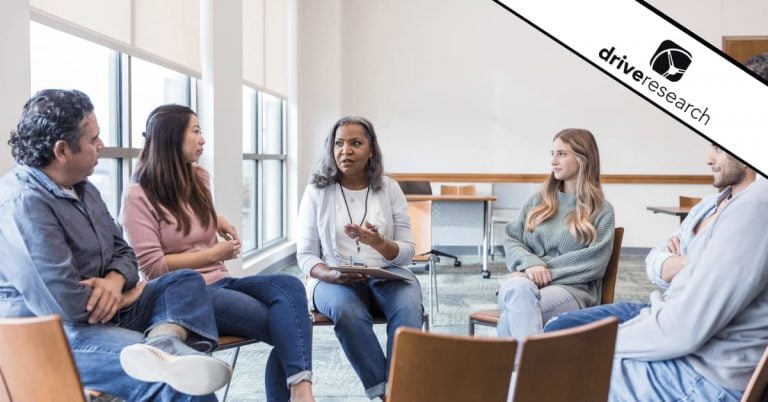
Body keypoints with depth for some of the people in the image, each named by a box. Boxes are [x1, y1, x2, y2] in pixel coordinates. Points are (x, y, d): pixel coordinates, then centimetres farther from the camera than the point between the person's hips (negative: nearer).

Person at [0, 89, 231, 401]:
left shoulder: (82, 188, 11)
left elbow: (122, 251, 15)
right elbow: (67, 305, -29)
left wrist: (114, 281, -11)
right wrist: (125, 298, -8)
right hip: (55, 335, -11)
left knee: (186, 282, -5)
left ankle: (163, 342, -28)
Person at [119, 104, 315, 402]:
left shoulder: (199, 179, 14)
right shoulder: (139, 196, -7)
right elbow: (153, 267, -13)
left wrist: (218, 221, 14)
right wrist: (214, 253, -10)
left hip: (219, 282, 6)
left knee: (289, 286, -28)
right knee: (282, 326, -26)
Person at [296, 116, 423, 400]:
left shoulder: (389, 188, 4)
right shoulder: (317, 191, 2)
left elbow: (406, 252, 2)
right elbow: (305, 255, 2)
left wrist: (378, 243, -20)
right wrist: (332, 276, -20)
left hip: (387, 274, 1)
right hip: (334, 277, -1)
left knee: (409, 309, -32)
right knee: (346, 311, -35)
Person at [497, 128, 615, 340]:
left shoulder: (602, 211, 9)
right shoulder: (538, 201, 20)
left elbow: (594, 263, -5)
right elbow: (511, 240, 10)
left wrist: (547, 269, -13)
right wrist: (530, 264, -12)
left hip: (571, 290, -3)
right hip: (525, 283, 3)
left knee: (510, 320, -36)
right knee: (518, 288, -38)